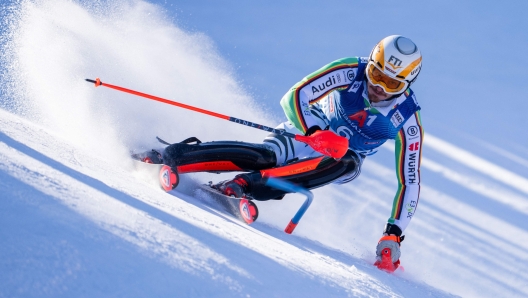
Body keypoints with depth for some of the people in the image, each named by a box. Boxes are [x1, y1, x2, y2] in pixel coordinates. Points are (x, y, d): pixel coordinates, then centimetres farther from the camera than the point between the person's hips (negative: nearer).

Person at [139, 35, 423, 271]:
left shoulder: (407, 120, -21)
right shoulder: (350, 71, -23)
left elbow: (410, 180, -18)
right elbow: (293, 98, -28)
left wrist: (393, 233, -26)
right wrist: (315, 132, -47)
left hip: (342, 158, 1)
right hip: (303, 131, -1)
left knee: (347, 165, -36)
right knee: (265, 157, -34)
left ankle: (245, 184, -41)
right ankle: (165, 158, -33)